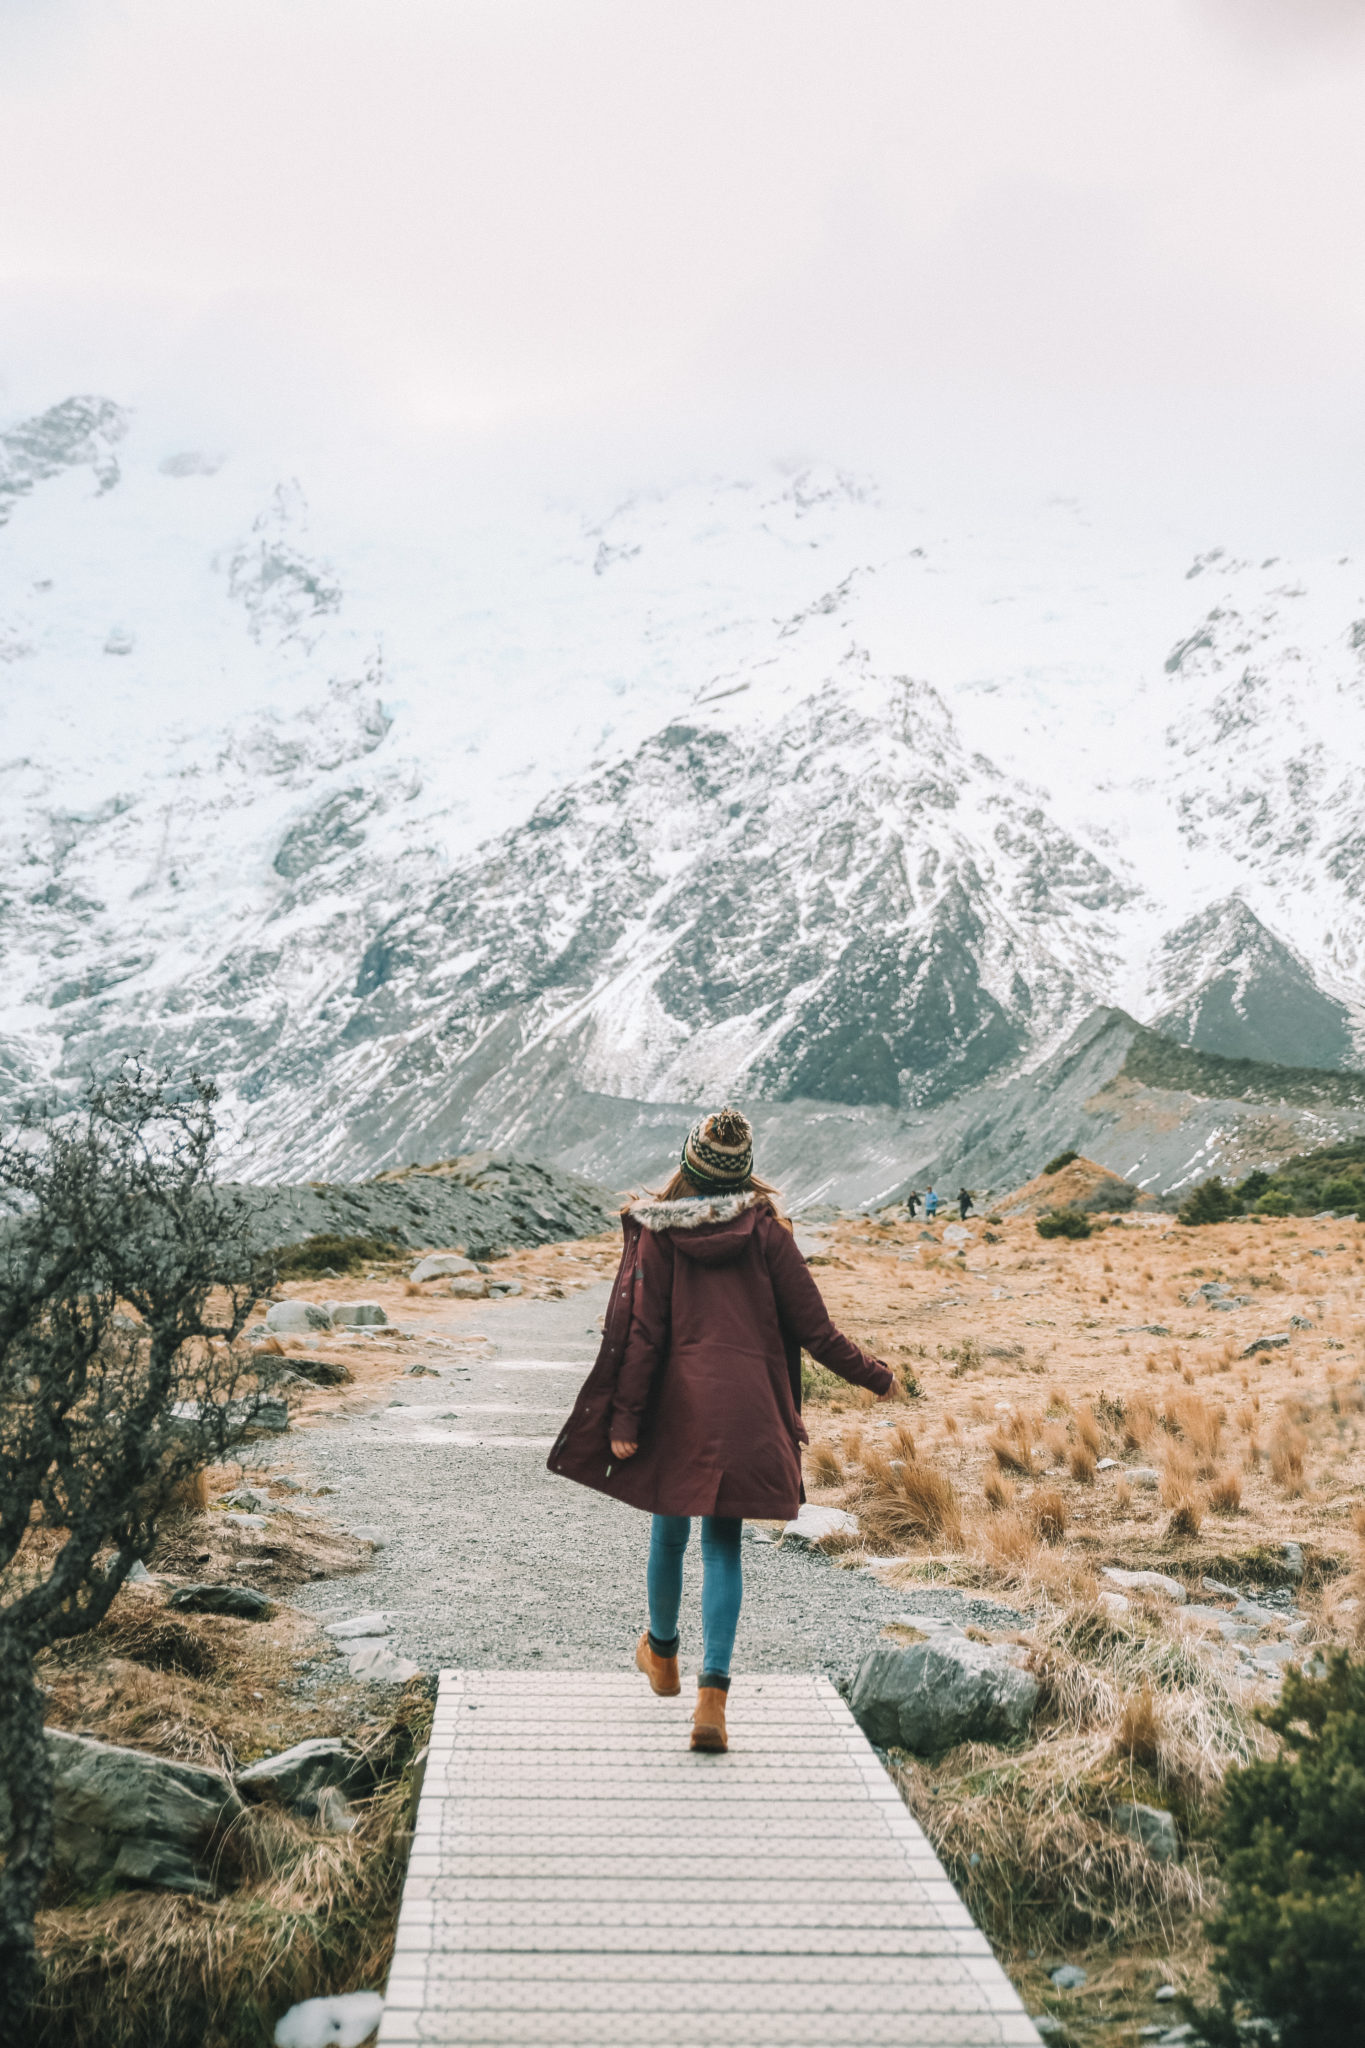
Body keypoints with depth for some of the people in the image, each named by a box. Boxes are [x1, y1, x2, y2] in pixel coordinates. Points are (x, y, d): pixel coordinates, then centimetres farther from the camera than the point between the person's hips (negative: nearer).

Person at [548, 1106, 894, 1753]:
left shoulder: (656, 1232, -5)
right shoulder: (766, 1231, -3)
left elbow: (640, 1335, -8)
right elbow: (814, 1328, -2)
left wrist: (623, 1418, -4)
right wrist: (874, 1375, 12)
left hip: (676, 1408, 0)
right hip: (747, 1411, 0)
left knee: (669, 1531, 18)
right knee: (723, 1544, 7)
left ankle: (663, 1652, 42)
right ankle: (712, 1694, -4)